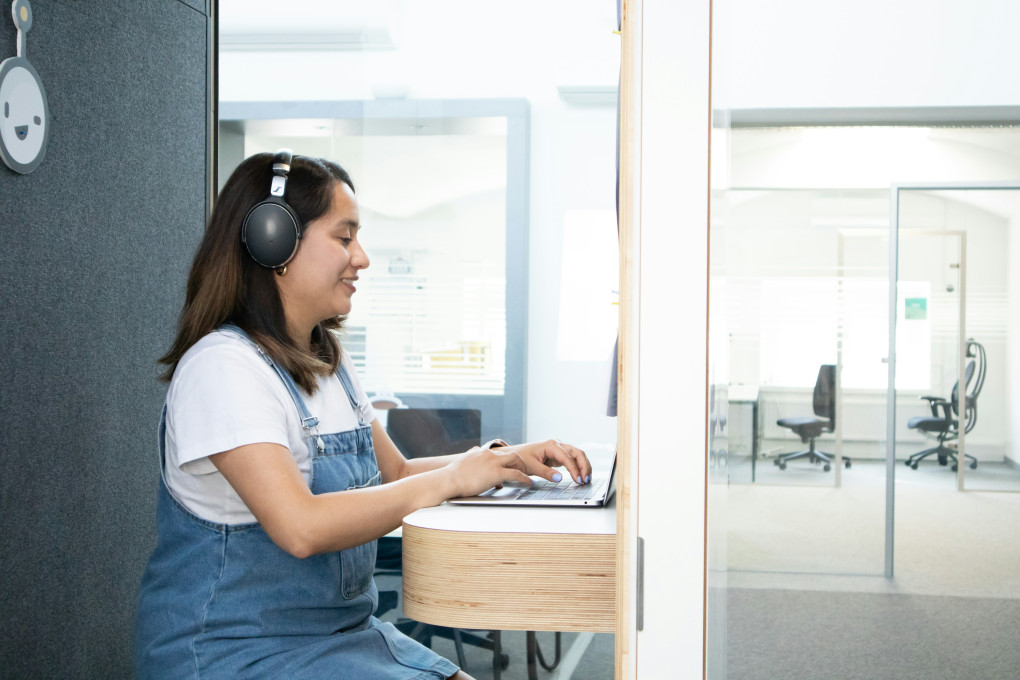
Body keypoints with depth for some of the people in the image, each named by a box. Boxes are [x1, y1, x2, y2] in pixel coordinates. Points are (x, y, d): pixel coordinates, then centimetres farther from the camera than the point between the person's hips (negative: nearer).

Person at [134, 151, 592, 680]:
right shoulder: (224, 365, -18)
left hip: (340, 631, 9)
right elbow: (301, 527, -29)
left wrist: (503, 460, 2)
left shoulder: (327, 359, 11)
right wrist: (449, 480, -19)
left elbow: (395, 472, 19)